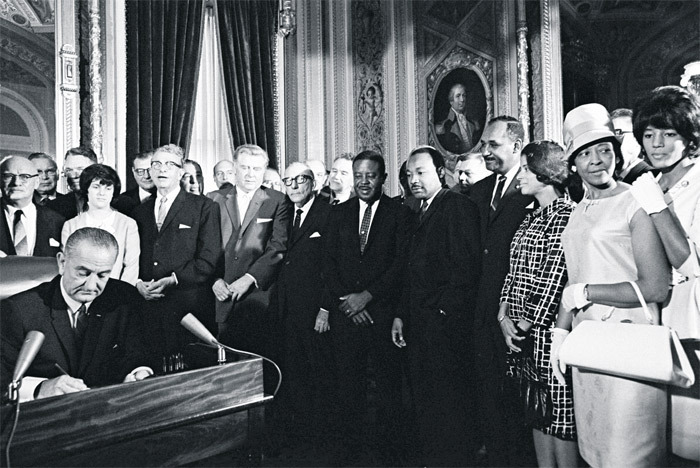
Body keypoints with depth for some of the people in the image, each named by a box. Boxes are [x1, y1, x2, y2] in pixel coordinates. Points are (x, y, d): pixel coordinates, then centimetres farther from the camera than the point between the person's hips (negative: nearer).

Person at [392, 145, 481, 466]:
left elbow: (466, 266, -16)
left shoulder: (458, 206, -8)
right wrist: (401, 315, 14)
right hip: (418, 322, 8)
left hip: (445, 320, -8)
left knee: (448, 400, 3)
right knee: (423, 400, 16)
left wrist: (444, 309, -16)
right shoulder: (416, 216, 19)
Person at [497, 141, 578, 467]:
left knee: (560, 414, 2)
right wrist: (504, 316, 1)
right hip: (520, 330, 8)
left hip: (548, 327, -8)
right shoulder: (530, 219, 16)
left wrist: (529, 322, -13)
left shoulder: (568, 215, -9)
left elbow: (557, 276, -15)